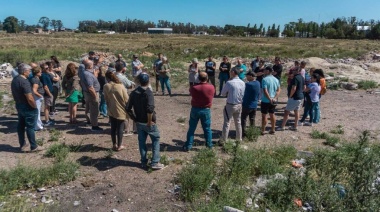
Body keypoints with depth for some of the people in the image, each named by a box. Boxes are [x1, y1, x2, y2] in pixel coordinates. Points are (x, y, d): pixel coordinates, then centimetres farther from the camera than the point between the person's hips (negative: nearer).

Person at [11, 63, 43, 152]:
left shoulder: (14, 80, 5)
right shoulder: (24, 81, -24)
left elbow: (14, 94, 15)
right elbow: (30, 98, -28)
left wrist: (18, 102, 21)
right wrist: (35, 107, -14)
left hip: (19, 106, 9)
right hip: (28, 108, -9)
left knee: (21, 126, 15)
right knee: (30, 127, 0)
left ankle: (22, 145, 26)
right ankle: (34, 147, 9)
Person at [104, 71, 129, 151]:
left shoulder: (106, 86, -8)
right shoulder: (120, 86, -12)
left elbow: (106, 99, 0)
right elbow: (126, 99, -8)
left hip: (111, 111, 2)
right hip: (121, 111, -2)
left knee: (113, 128, 14)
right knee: (120, 128, 8)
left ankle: (114, 145, 22)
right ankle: (119, 145, 15)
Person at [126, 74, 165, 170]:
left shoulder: (133, 93, 1)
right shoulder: (148, 93, -18)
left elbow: (128, 109, 1)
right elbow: (150, 109, -32)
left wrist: (135, 118, 9)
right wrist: (150, 121, -19)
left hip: (139, 122, 5)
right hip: (148, 122, -5)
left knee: (142, 141, 16)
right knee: (156, 140, 9)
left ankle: (144, 162, 25)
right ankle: (155, 162, 8)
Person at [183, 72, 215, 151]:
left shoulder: (193, 88, -15)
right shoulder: (211, 87, -12)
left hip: (195, 109, 0)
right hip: (206, 110, 1)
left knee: (191, 129, 11)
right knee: (207, 129, 14)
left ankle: (188, 146, 18)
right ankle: (209, 146, 23)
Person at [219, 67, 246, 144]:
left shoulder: (229, 83, -18)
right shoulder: (242, 83, -1)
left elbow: (223, 93, -7)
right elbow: (243, 94, 7)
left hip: (230, 105, -6)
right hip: (239, 105, 6)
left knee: (226, 123, 2)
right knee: (238, 122, 17)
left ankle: (223, 141, 9)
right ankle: (239, 139, 28)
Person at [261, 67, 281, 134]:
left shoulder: (265, 79, -15)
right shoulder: (276, 80, 7)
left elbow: (265, 91, -22)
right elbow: (279, 90, 4)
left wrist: (270, 99, -17)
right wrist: (275, 98, -4)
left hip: (265, 100, -6)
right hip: (273, 101, 6)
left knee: (264, 115, 2)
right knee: (272, 114, 15)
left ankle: (263, 130, 8)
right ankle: (272, 130, 22)